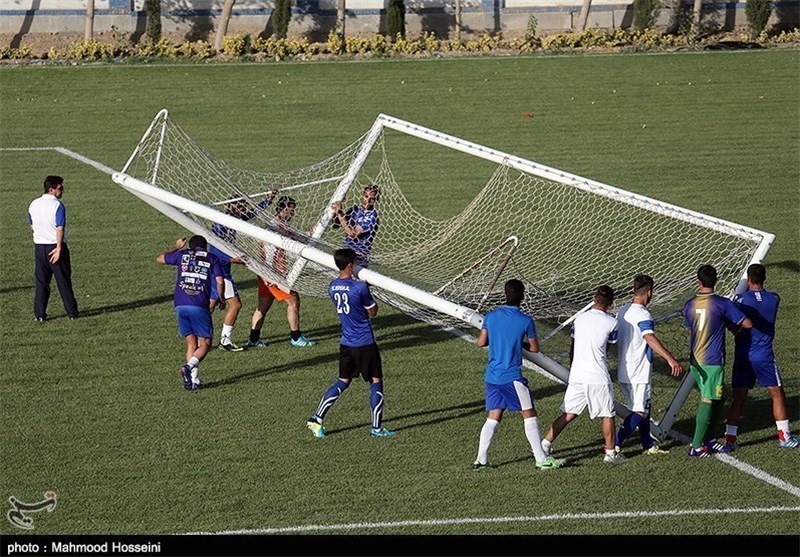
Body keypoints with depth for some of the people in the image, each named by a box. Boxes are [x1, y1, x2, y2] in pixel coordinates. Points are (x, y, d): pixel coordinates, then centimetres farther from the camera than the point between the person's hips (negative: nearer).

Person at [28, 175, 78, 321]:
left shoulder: (33, 204, 5)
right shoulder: (57, 205, -15)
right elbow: (60, 228, -20)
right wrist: (59, 248, -19)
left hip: (39, 246, 5)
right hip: (55, 245, -5)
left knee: (41, 281, 10)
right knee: (64, 281, 5)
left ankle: (39, 314, 4)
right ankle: (72, 313, 11)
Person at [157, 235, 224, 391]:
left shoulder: (182, 255, 16)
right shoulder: (212, 259, 11)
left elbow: (159, 259, 30)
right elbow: (220, 281, 0)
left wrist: (176, 247, 43)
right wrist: (221, 299, 16)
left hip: (180, 305, 3)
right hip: (199, 306, -3)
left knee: (191, 344, 11)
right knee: (205, 344, 4)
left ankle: (194, 380, 0)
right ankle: (189, 366, -22)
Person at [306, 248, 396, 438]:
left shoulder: (333, 287, 2)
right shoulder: (360, 287, -18)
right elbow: (372, 312, -6)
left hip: (345, 342, 6)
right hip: (365, 343, -6)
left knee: (343, 382, 16)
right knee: (376, 382, 5)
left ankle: (316, 419, 11)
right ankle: (376, 427, 6)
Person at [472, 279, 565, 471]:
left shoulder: (491, 316, 2)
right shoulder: (526, 321, -9)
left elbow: (481, 342, 5)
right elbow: (534, 348, 0)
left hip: (492, 376, 5)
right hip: (512, 377, -5)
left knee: (493, 417, 12)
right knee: (529, 415, 3)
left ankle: (481, 459, 9)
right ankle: (541, 459, 4)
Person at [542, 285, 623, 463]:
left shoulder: (580, 319, 6)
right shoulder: (611, 323, -7)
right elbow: (608, 347, 7)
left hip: (577, 375, 5)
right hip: (598, 378, -5)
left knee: (568, 414, 12)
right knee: (608, 415, 10)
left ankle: (545, 445, 9)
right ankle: (610, 452, 15)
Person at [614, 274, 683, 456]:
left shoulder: (623, 311, 10)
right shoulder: (642, 315, -18)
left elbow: (616, 337, 21)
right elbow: (650, 339, -34)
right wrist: (670, 359, -44)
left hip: (624, 371, 9)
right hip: (638, 373, -9)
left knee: (643, 408, 18)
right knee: (639, 412, -4)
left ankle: (648, 445, 25)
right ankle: (615, 445, -11)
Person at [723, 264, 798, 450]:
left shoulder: (740, 300, -9)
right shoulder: (774, 299, -2)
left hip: (742, 356, 0)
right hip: (764, 356, 0)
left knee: (738, 398, 4)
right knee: (777, 394, 11)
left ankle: (730, 439, 1)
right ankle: (784, 437, 15)